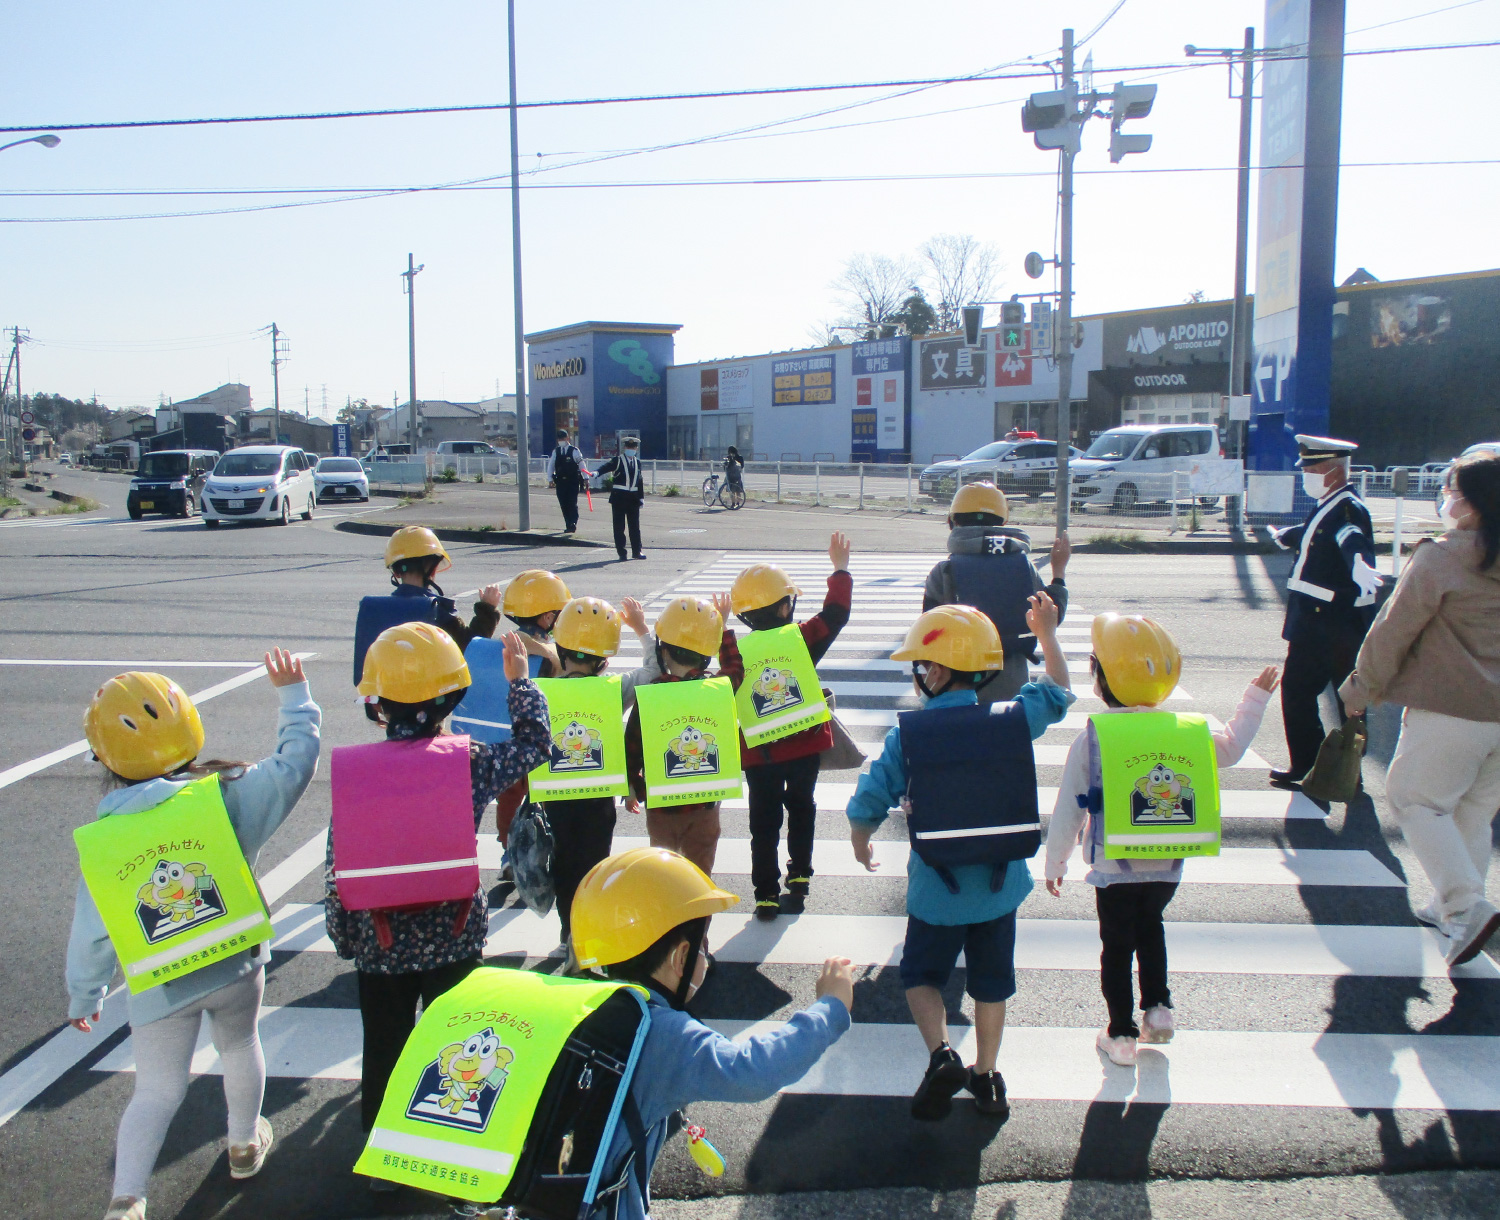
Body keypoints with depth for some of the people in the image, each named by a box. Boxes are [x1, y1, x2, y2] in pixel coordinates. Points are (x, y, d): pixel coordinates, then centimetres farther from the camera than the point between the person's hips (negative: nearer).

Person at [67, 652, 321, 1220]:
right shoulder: (231, 795, -17)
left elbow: (93, 927, -8)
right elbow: (295, 761, -4)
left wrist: (84, 995, 7)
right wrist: (293, 695, 10)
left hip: (160, 986, -1)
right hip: (236, 965, 1)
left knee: (156, 1091, 14)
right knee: (239, 1047, 26)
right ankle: (245, 1144, 47)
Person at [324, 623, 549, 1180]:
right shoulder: (470, 763, -16)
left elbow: (338, 869, -9)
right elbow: (533, 743, 2)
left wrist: (342, 935, 5)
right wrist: (519, 679, 14)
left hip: (381, 947, 0)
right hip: (454, 940, 0)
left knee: (384, 1053, 18)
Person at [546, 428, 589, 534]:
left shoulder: (574, 450, -2)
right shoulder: (555, 451, 10)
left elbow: (581, 465, -3)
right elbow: (550, 465, 11)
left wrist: (586, 478, -6)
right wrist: (550, 479, 2)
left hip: (573, 482, -4)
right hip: (560, 482, 4)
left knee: (572, 503, -10)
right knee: (563, 504, 4)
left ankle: (573, 524, -10)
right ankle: (569, 525, 11)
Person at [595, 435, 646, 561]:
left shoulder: (637, 462, 13)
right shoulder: (618, 460, -3)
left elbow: (639, 480, 15)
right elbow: (607, 466, -22)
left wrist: (641, 497, 11)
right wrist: (597, 472, -42)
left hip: (633, 497, 4)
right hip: (619, 497, -4)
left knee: (635, 525, 7)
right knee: (619, 526, -1)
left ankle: (637, 551, 16)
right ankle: (621, 552, 6)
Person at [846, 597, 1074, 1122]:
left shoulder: (907, 735, -16)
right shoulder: (1011, 722, -9)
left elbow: (868, 804, -13)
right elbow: (1057, 692, 12)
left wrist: (860, 843, 8)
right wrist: (1047, 635, 26)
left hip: (937, 889, -3)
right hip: (1000, 884, 3)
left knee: (921, 975, 18)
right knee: (992, 981, 20)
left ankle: (941, 1054, -2)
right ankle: (985, 1076, 32)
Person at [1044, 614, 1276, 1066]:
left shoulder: (1091, 739, -15)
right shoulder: (1183, 732, -7)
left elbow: (1069, 810, -10)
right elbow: (1231, 748, 13)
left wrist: (1055, 863, 3)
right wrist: (1255, 699, 26)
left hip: (1114, 870, -3)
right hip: (1168, 866, 3)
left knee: (1116, 945, 12)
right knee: (1150, 926, 29)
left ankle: (1121, 1035, 21)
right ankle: (1157, 1007, 28)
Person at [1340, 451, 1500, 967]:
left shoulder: (1438, 559, -15)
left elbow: (1394, 629, -10)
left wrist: (1360, 688, 2)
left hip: (1451, 713, -7)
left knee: (1415, 798, 5)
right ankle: (1450, 907, 28)